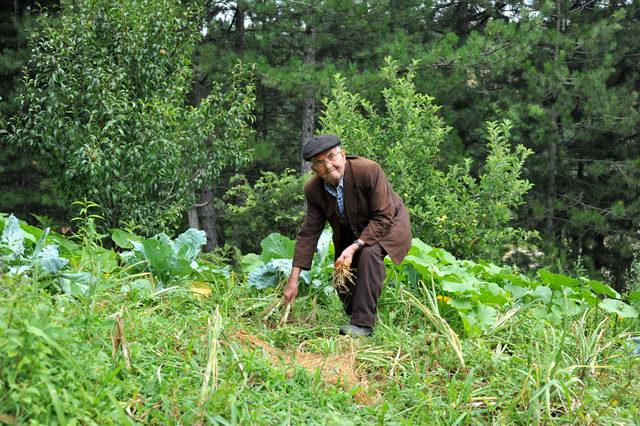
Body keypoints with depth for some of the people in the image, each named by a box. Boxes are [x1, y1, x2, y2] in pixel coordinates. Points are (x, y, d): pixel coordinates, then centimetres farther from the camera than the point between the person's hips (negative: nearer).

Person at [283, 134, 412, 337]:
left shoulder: (369, 171, -32)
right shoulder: (313, 189, -16)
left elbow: (383, 217, -30)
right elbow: (309, 233, -12)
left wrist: (354, 247, -39)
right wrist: (294, 279, -16)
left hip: (387, 226, -5)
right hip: (350, 232, 6)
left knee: (369, 253, -34)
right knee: (342, 283, 1)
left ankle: (363, 323, -27)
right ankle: (355, 315, 36)